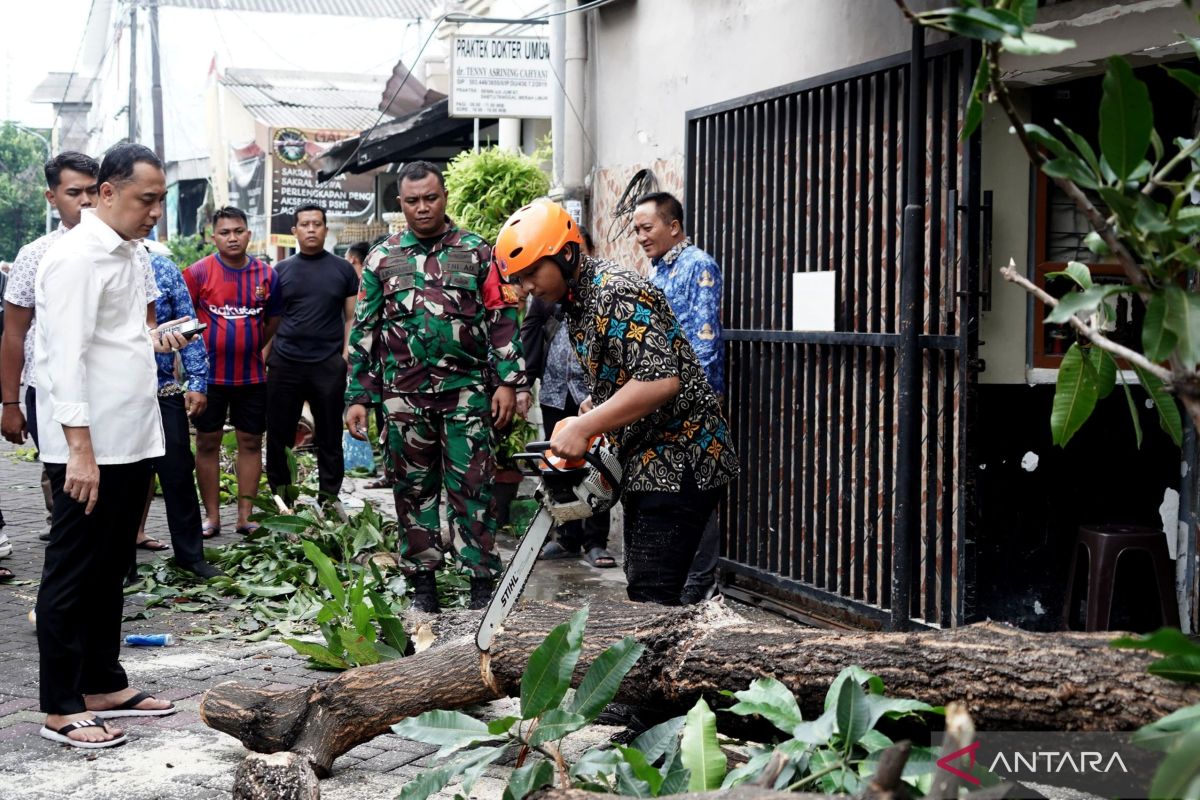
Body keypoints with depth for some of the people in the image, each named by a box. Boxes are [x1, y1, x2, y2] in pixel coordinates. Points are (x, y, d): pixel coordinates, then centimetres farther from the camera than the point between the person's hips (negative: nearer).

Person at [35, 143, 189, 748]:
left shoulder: (126, 253, 14)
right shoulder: (78, 256, -15)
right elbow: (67, 357, -21)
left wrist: (151, 340, 10)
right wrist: (80, 448, -24)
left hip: (132, 441, 9)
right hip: (90, 448, -9)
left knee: (110, 569, 16)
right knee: (73, 575, 0)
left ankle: (104, 685, 26)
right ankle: (60, 708, 8)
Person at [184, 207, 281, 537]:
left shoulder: (267, 274, 2)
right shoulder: (198, 272, -6)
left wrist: (251, 348, 11)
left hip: (252, 375, 2)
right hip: (209, 373, -2)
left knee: (251, 442, 6)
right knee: (207, 443, 4)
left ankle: (245, 516, 14)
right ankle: (211, 516, 13)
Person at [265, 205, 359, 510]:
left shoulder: (343, 269, 6)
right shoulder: (281, 270, 9)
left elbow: (352, 317, 6)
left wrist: (346, 355, -5)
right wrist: (264, 356, 1)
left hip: (328, 365, -1)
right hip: (284, 364, 1)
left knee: (329, 435, 6)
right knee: (279, 434, 5)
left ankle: (330, 496, 17)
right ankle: (278, 495, 16)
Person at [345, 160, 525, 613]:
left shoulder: (476, 252, 4)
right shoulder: (383, 258, 9)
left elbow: (501, 319, 3)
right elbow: (364, 331, 10)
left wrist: (508, 382, -5)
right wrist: (358, 397, 5)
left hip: (465, 390, -2)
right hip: (404, 394, 2)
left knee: (471, 485, -3)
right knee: (413, 487, 7)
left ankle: (482, 576, 3)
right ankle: (423, 579, 16)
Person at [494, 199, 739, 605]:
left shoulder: (619, 295, -20)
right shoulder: (576, 301, 11)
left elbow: (662, 381, -30)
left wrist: (584, 426, -27)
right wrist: (584, 423, 6)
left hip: (679, 463, -10)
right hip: (645, 464, 10)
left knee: (650, 600, -13)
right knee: (640, 587, 15)